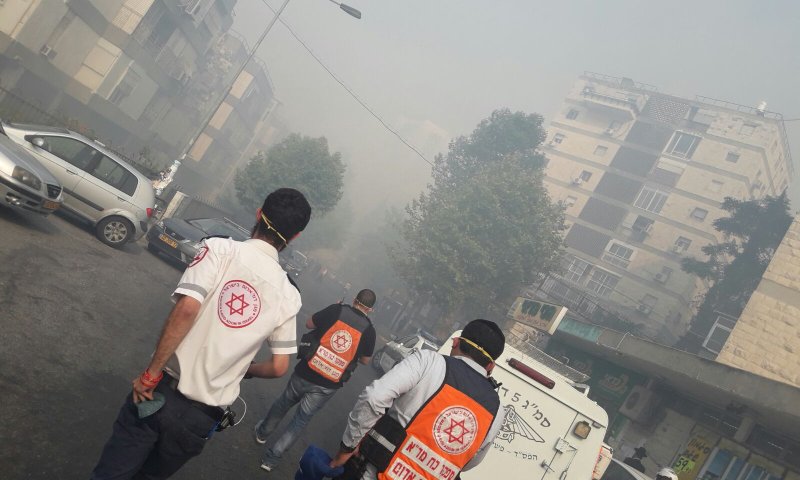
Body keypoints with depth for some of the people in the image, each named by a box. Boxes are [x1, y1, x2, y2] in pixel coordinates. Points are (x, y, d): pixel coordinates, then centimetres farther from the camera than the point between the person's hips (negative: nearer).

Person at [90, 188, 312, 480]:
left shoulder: (220, 249, -9)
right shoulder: (289, 296, 0)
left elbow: (186, 308, -23)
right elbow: (278, 367, 4)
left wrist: (151, 373, -14)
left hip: (162, 392, -2)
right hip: (204, 417, 3)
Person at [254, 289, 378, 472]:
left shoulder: (337, 310, -10)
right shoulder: (369, 330, -7)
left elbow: (309, 323, 5)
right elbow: (365, 360, 7)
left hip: (306, 373, 0)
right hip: (327, 386, 0)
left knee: (283, 403, 26)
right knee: (301, 419, 16)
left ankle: (262, 432, 49)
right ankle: (271, 458, 19)